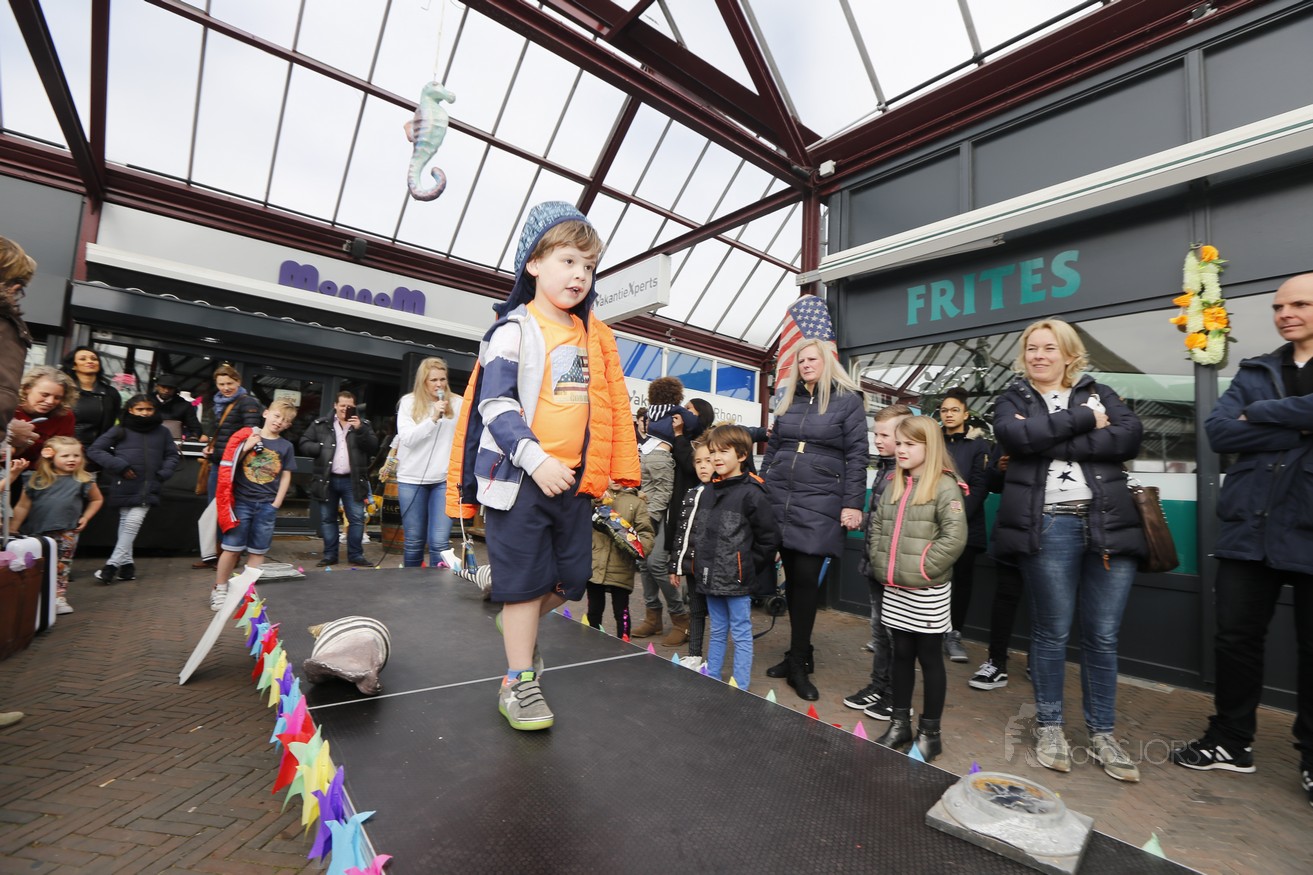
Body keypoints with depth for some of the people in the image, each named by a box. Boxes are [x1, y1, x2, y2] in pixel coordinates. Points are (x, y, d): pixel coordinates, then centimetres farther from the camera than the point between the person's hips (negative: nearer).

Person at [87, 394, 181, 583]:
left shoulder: (162, 432, 9)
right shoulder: (120, 431, 4)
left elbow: (173, 456, 14)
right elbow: (94, 450, 2)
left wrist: (163, 475, -1)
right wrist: (120, 466, -9)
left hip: (148, 488, 0)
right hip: (124, 487, 0)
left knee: (133, 524, -7)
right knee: (126, 524, 7)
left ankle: (113, 564, 1)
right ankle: (126, 563, 16)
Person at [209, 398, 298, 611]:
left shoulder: (286, 446, 4)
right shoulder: (246, 436, 0)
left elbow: (286, 476, 6)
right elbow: (229, 466, 0)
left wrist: (276, 503, 1)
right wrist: (246, 447, -14)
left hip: (267, 505, 2)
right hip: (241, 501, -2)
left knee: (257, 551, 8)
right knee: (232, 548, 1)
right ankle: (219, 589, 18)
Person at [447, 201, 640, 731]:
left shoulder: (594, 335, 11)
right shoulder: (515, 329, -6)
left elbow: (612, 404, 13)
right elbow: (494, 404, -14)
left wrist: (615, 469, 10)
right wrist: (536, 459, -23)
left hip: (573, 478, 6)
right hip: (519, 476, -6)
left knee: (573, 577, 14)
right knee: (524, 581, 4)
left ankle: (520, 627, 43)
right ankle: (518, 684, 23)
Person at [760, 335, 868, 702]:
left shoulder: (849, 400, 1)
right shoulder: (788, 401, 15)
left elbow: (856, 456, -4)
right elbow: (772, 448, 17)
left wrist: (852, 504, -11)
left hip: (819, 504, -4)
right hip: (781, 500, 5)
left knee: (807, 578, -6)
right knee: (791, 577, 9)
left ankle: (798, 662, 9)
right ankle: (800, 654, 25)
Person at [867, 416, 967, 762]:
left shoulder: (944, 486, -10)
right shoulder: (894, 484, 11)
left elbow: (955, 538, -18)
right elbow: (877, 526, 15)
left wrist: (922, 568, -16)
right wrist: (880, 564, 6)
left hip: (927, 592, -6)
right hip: (895, 589, 6)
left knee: (930, 658, 7)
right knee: (901, 654, 15)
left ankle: (930, 733, 22)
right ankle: (899, 723, 29)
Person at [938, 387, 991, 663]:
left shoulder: (978, 444, 7)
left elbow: (980, 486, -1)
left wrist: (959, 516, -14)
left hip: (965, 526, 0)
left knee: (962, 580, 5)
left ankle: (953, 635, 14)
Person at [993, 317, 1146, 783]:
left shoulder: (1099, 393, 15)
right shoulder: (1011, 400, 10)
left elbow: (1130, 436, -5)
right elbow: (1017, 436, -13)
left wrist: (1049, 443, -12)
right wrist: (1083, 420, -8)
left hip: (1108, 524, 2)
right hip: (1048, 527, -2)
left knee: (1103, 636, 7)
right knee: (1052, 632, 5)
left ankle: (1102, 733, 23)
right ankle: (1049, 726, 21)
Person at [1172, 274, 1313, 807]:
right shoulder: (1254, 372, 11)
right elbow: (1218, 431, -3)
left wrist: (1258, 414, -9)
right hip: (1251, 526, 2)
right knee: (1235, 639, 8)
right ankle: (1231, 742, 23)